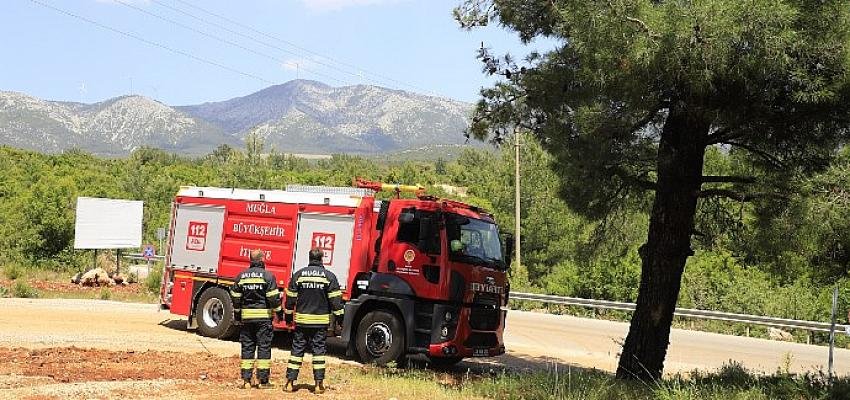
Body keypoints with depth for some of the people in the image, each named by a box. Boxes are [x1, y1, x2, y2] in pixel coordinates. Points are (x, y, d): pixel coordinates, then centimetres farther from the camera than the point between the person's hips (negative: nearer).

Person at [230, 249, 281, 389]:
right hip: (264, 316, -4)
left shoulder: (241, 276, 7)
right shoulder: (268, 276, -7)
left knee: (247, 347, 9)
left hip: (246, 317, 4)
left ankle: (246, 380, 8)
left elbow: (235, 297, 12)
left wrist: (237, 314, 22)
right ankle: (263, 380, 0)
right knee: (264, 347, 0)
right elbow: (273, 297, -10)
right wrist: (278, 311, 3)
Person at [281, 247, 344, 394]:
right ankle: (319, 384, 3)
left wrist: (288, 315, 17)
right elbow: (335, 299, -3)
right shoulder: (329, 276, -3)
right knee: (319, 350, 4)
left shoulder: (298, 274, 2)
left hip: (301, 320, 1)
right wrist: (339, 316, 5)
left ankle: (290, 382, 7)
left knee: (297, 350, 7)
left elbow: (290, 298, 7)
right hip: (321, 321, -1)